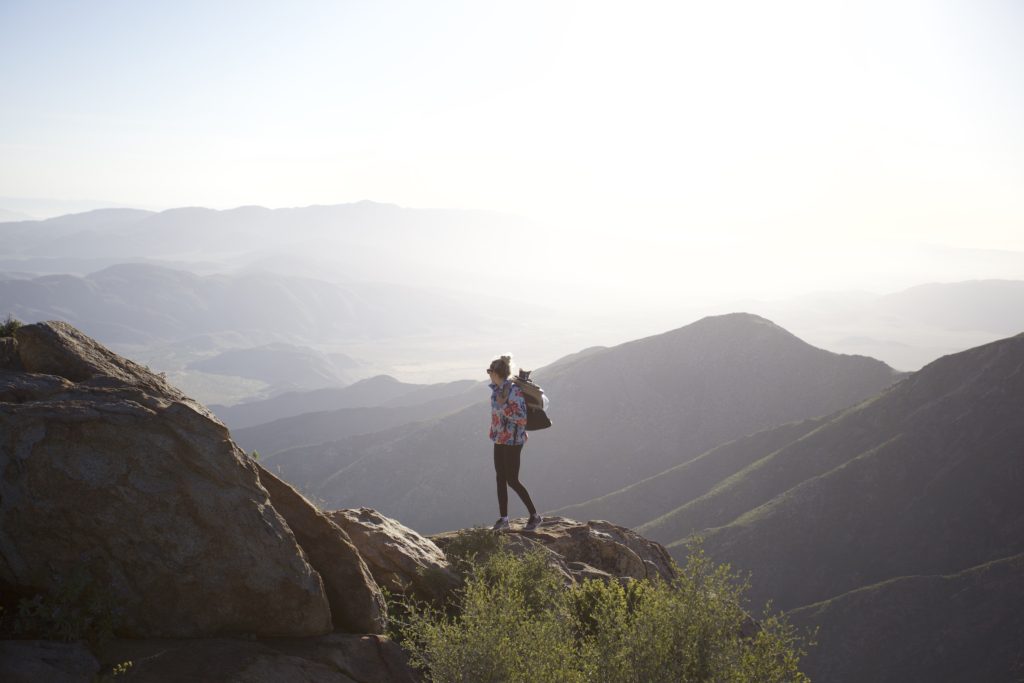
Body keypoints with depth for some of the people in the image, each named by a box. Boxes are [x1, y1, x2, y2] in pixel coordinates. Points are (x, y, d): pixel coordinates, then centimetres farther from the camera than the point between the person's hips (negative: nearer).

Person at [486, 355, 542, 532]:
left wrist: (503, 405, -26)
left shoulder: (514, 391, -20)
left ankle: (534, 515, 11)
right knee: (500, 479, 9)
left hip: (512, 441, -8)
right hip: (499, 439, 8)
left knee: (512, 480, -3)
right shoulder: (497, 389, 4)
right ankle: (503, 519, 16)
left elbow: (522, 419, -21)